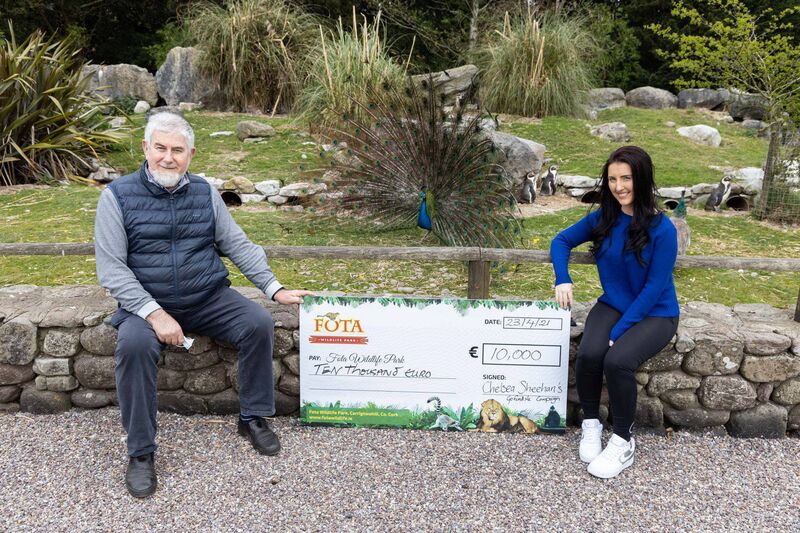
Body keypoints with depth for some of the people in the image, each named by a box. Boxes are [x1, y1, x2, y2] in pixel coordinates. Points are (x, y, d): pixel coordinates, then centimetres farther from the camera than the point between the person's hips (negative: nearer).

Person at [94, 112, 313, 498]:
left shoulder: (204, 192, 4)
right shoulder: (118, 196, -7)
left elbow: (238, 245, 7)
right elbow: (111, 268, -11)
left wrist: (275, 289, -3)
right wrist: (155, 313, -23)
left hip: (209, 299, 3)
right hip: (147, 302, -3)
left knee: (259, 323, -19)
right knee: (134, 345, -33)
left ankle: (253, 418, 0)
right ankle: (140, 452, -17)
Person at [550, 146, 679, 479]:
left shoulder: (662, 229, -16)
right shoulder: (602, 218, -2)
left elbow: (654, 288, -17)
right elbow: (561, 241, 12)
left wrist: (619, 331, -21)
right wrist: (563, 279, -6)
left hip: (655, 313, -4)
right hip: (612, 305, 4)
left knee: (618, 360, -31)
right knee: (588, 353, -27)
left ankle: (623, 442, -9)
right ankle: (590, 424, -1)